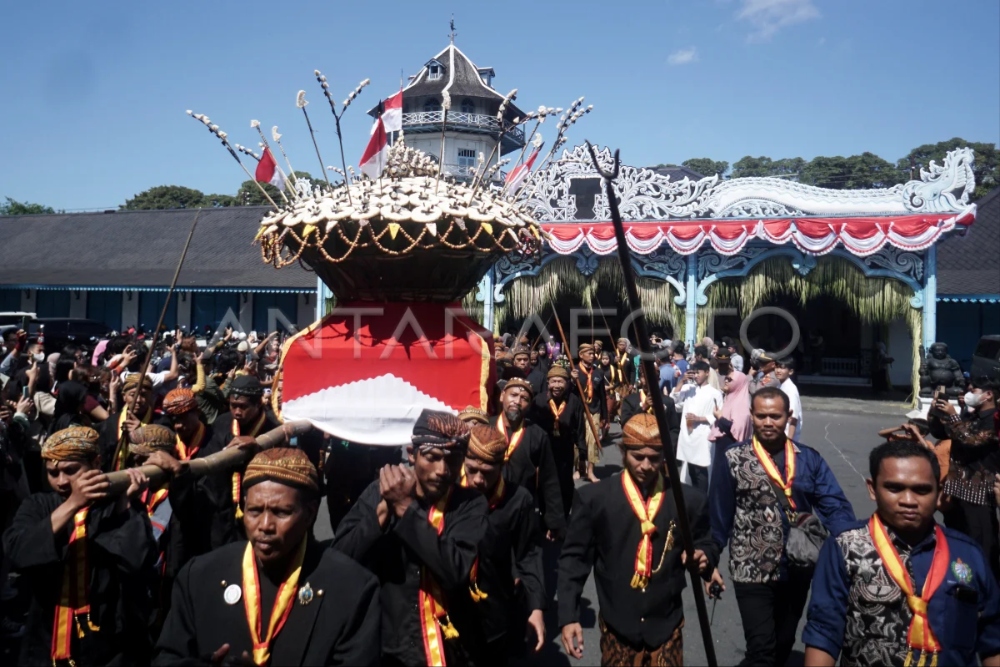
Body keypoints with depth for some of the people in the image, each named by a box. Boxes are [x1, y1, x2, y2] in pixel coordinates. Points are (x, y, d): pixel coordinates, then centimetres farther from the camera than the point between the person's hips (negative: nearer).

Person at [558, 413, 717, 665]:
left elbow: (706, 545, 9)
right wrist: (569, 617, -10)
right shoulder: (593, 498, -9)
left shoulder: (690, 500, -4)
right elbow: (574, 558, -5)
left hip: (666, 627, 1)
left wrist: (704, 557, -14)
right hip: (616, 627, -1)